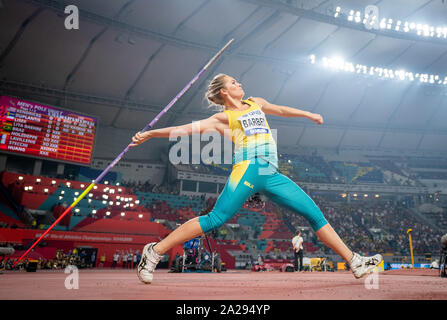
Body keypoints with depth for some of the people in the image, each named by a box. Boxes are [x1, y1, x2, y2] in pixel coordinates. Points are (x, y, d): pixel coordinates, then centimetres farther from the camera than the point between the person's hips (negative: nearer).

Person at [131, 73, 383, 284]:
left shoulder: (256, 103, 28)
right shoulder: (223, 117, 10)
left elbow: (281, 110, 44)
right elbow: (187, 128, 4)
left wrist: (309, 114, 49)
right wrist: (149, 134, -1)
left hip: (272, 175, 6)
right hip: (249, 168, -6)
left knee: (314, 213, 4)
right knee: (215, 219, -17)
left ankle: (356, 263, 13)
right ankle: (154, 252, -8)